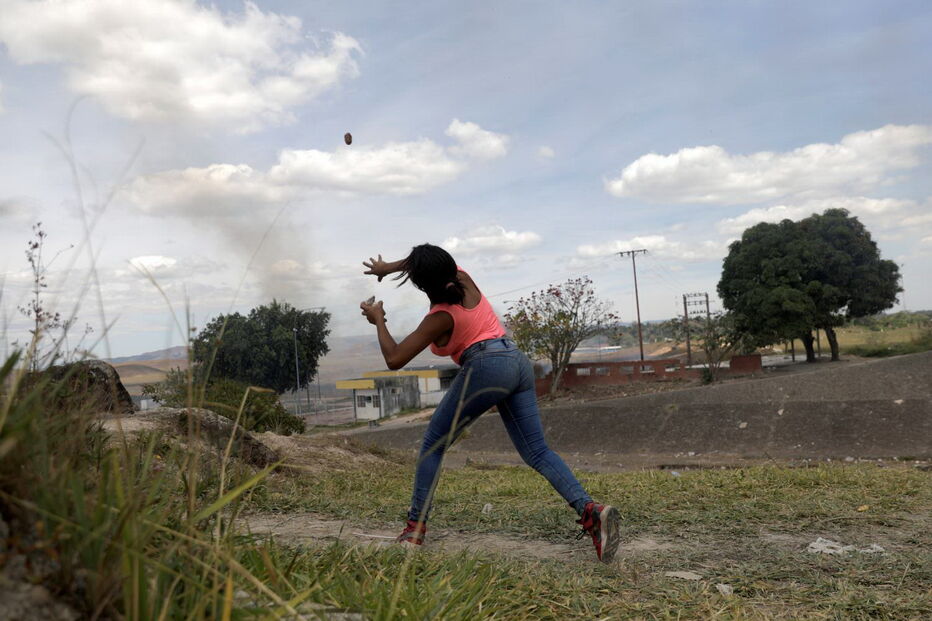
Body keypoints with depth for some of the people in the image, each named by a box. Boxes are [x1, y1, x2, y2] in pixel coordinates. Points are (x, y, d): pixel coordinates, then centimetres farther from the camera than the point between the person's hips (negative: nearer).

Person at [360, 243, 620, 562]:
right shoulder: (463, 278, 12)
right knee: (537, 452, 2)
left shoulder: (440, 318, -4)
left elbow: (394, 359, -2)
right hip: (519, 361, 8)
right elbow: (435, 263, 35)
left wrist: (378, 320, 12)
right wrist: (390, 267, 40)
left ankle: (416, 526, 5)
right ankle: (590, 510, -17)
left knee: (433, 444, 6)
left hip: (486, 366, -8)